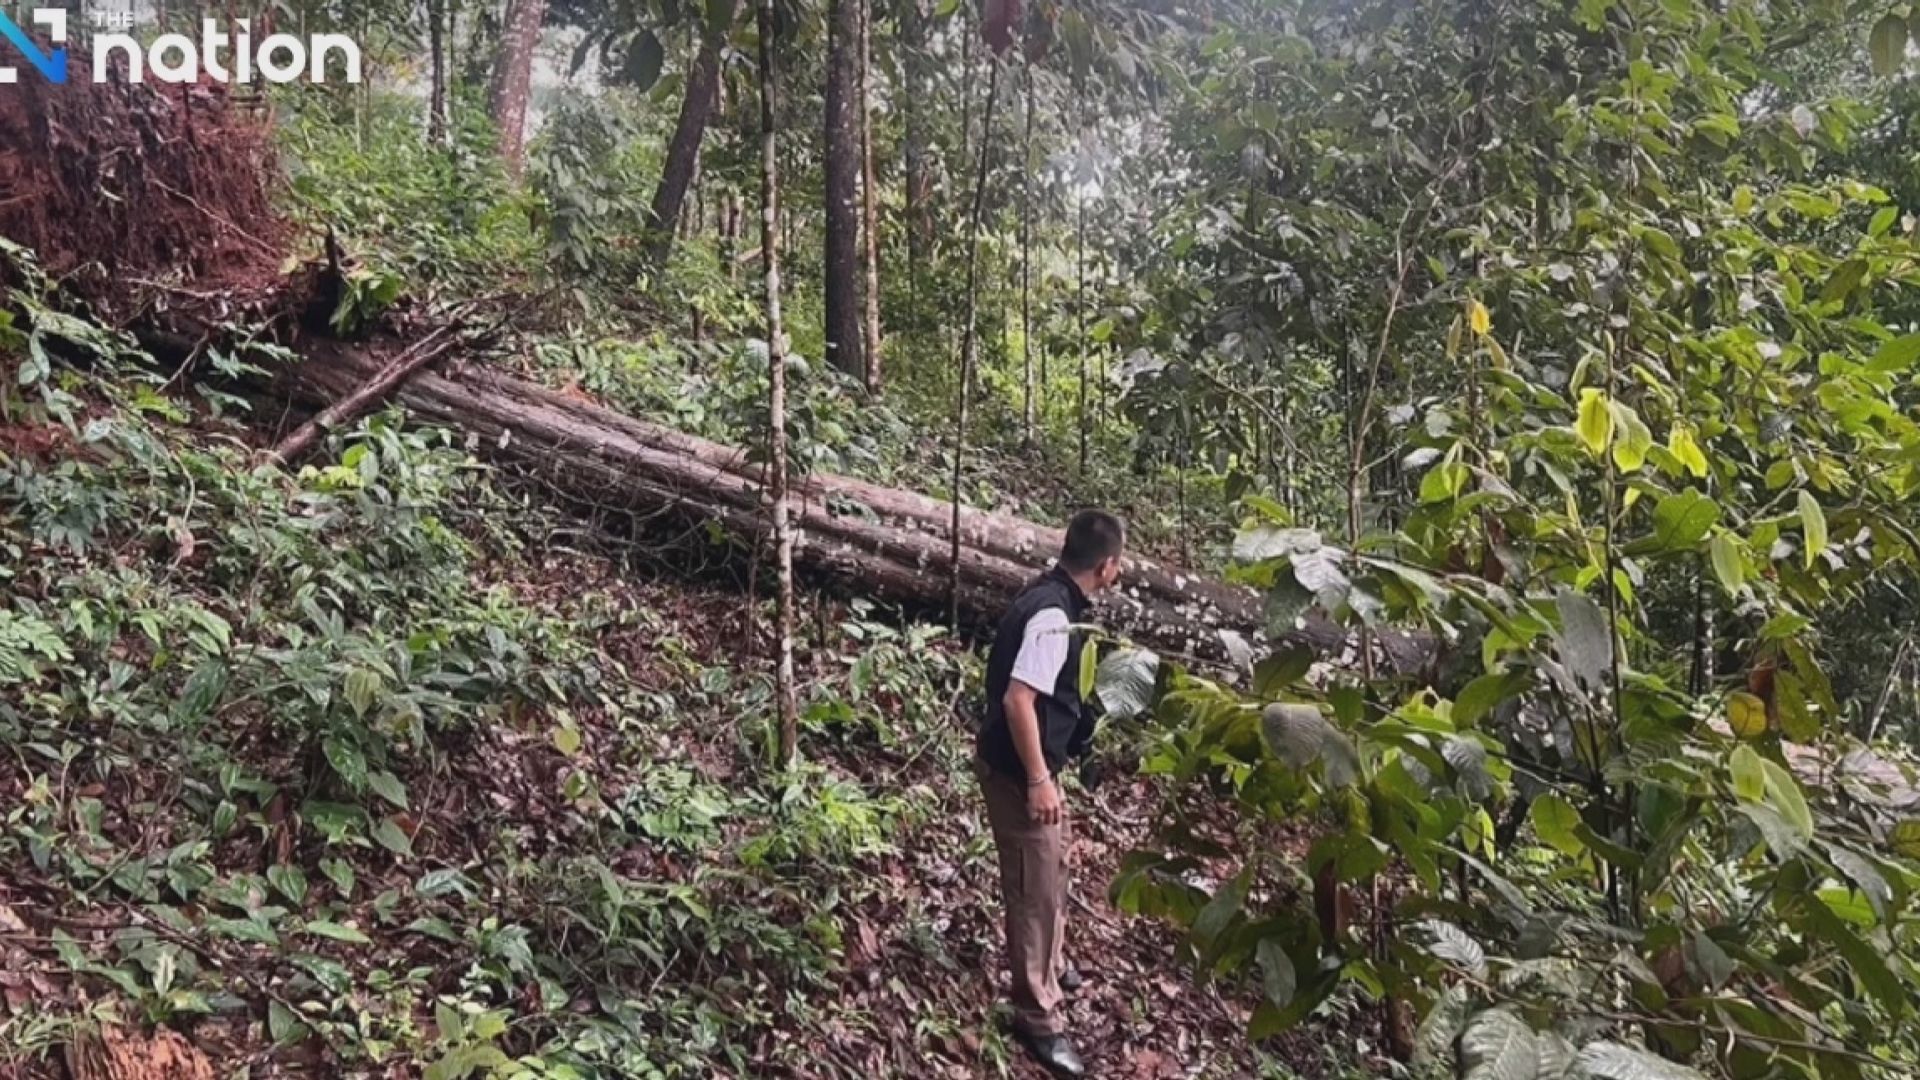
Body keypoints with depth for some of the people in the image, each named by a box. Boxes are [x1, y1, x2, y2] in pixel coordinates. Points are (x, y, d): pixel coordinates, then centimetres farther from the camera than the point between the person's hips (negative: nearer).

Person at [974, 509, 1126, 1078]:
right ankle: (1037, 1016, 15)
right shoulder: (1052, 615, -27)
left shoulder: (1049, 597, 3)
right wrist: (1038, 780, -26)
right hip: (1018, 771, -10)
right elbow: (1017, 699, -31)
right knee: (1036, 887, 1)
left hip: (1031, 764, 10)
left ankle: (1047, 965, 49)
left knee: (1051, 870, 27)